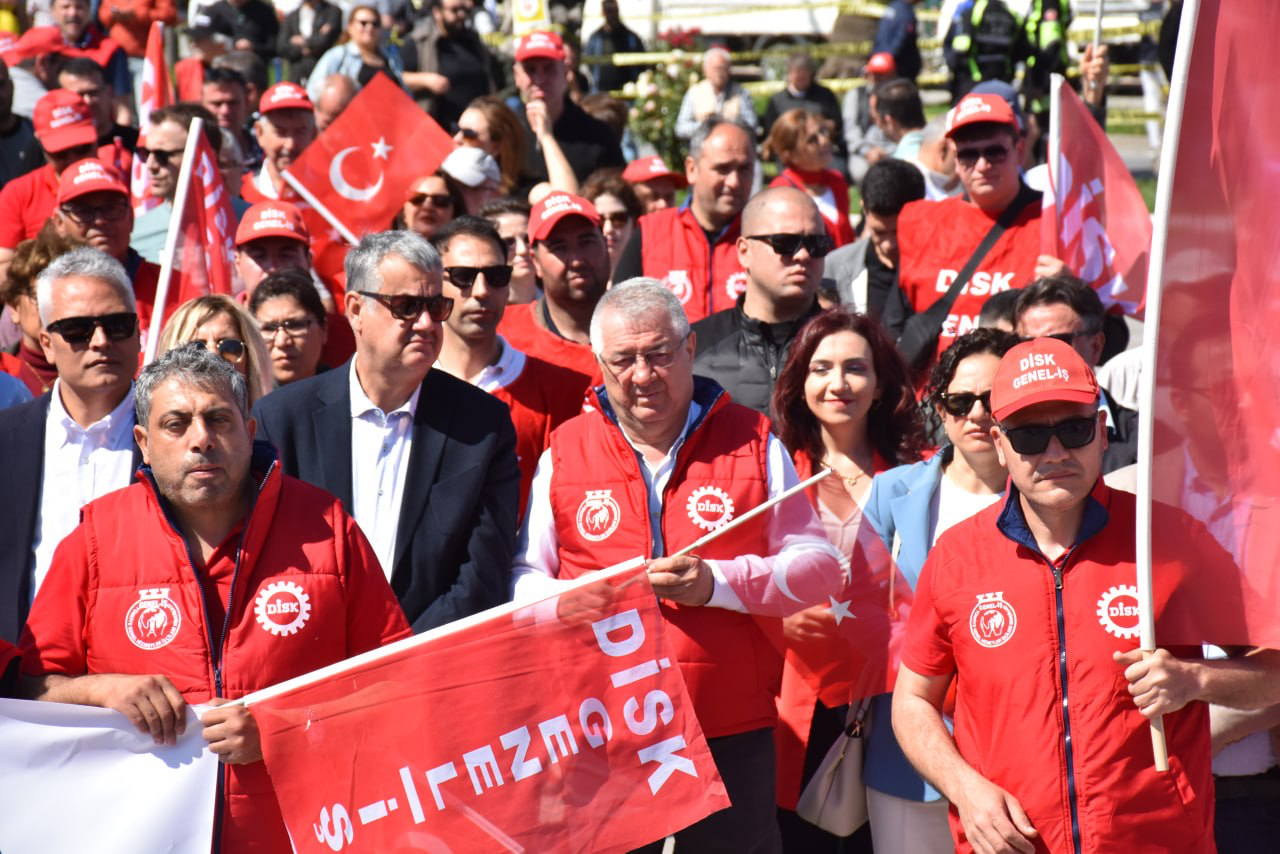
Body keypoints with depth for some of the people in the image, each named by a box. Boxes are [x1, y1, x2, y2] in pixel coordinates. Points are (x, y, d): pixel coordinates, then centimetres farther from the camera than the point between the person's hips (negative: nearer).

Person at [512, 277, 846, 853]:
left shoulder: (751, 443, 5)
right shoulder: (564, 453, 8)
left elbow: (820, 567, 2)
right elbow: (527, 575, 11)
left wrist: (719, 582, -13)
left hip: (732, 740, 0)